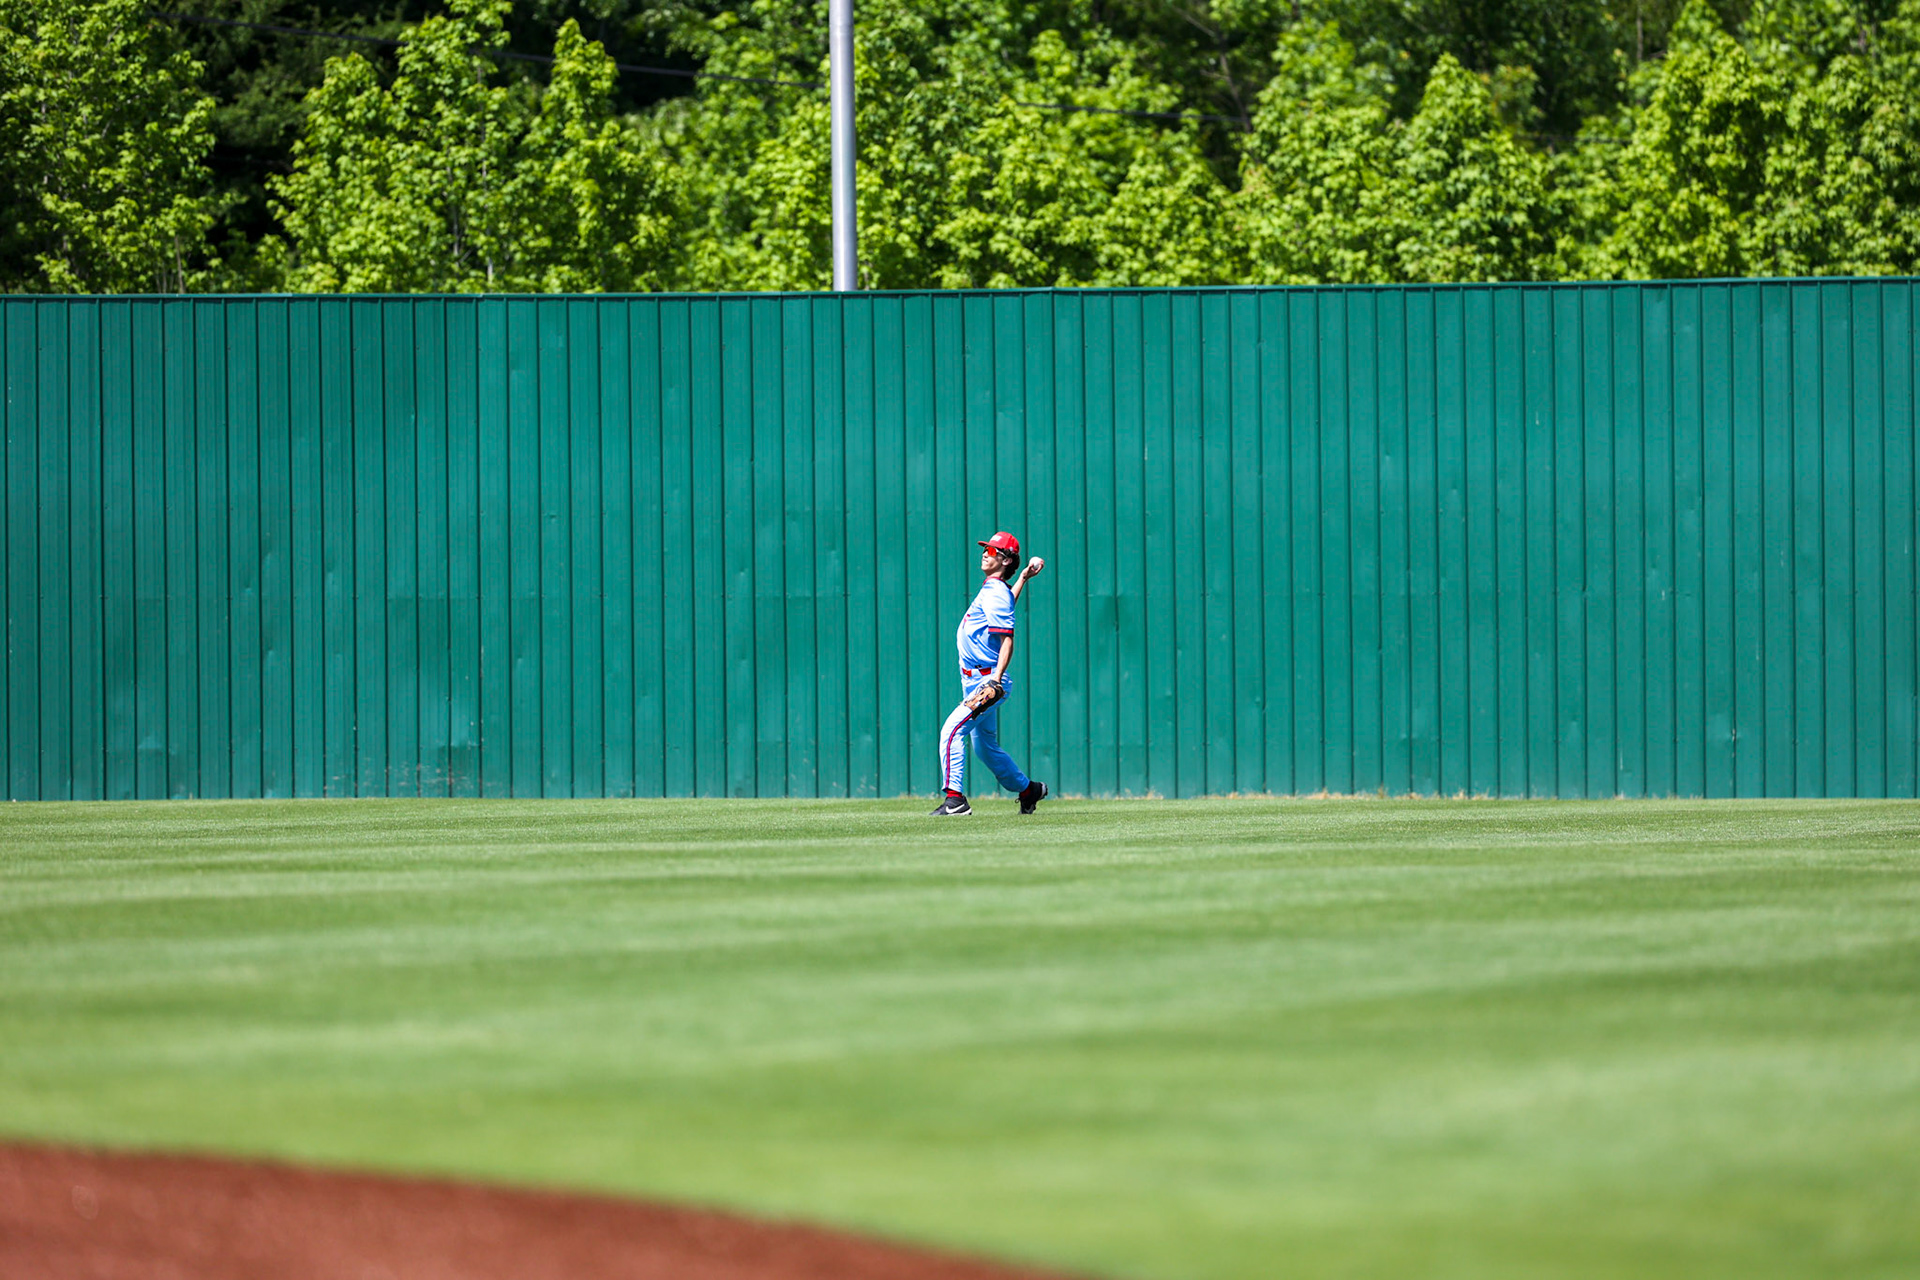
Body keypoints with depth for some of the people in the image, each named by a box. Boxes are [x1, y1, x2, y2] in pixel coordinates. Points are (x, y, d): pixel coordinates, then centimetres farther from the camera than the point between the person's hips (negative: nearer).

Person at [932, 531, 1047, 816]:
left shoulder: (997, 593, -14)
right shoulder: (990, 589, 15)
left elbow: (1007, 640, -22)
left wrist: (995, 681, -32)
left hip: (986, 681, -10)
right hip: (975, 682, 10)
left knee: (952, 731, -20)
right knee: (985, 747, 18)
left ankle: (955, 800, -24)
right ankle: (1028, 790, 32)